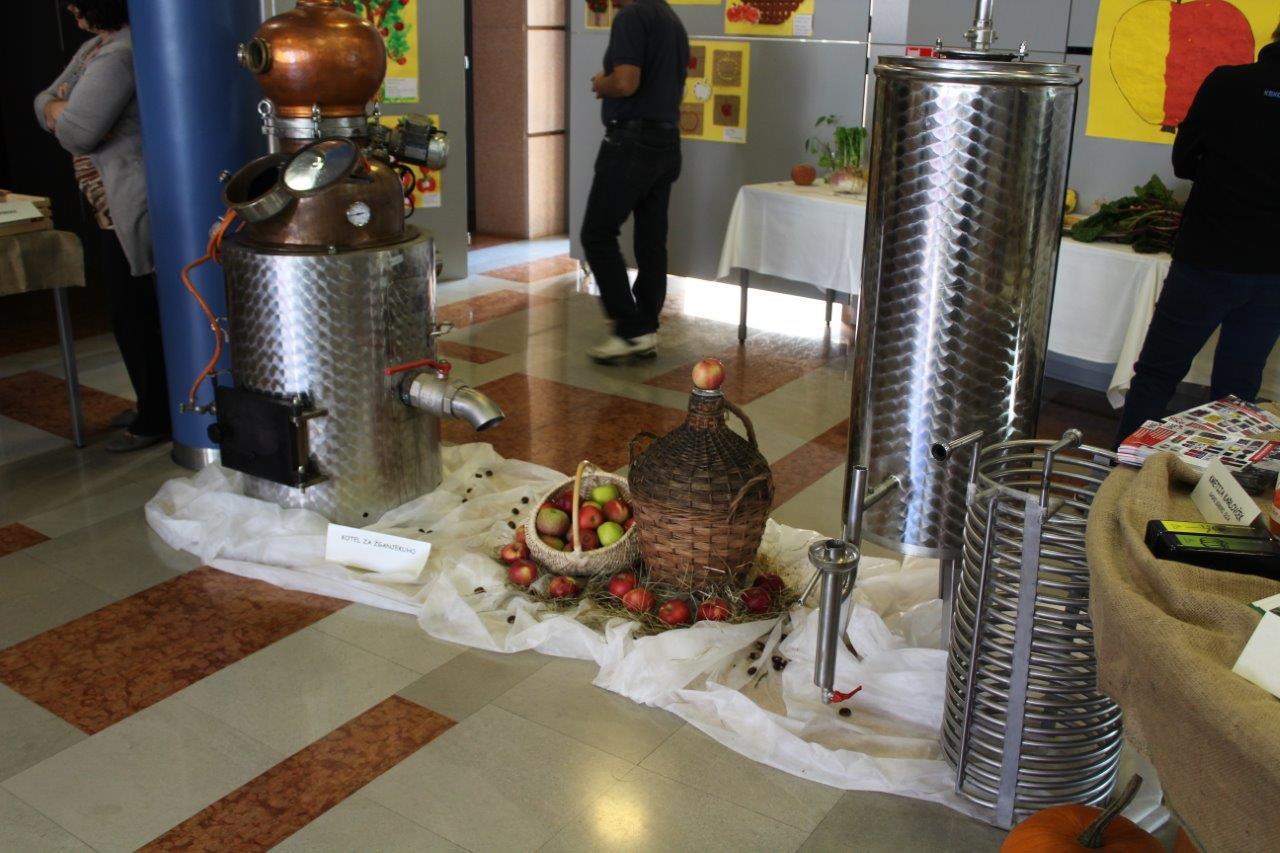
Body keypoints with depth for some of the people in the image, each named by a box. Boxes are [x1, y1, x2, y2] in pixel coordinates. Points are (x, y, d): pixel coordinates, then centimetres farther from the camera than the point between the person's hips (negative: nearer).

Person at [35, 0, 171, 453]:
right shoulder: (96, 46, 15)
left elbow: (77, 131, -22)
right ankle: (153, 407, 29)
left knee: (136, 316, -1)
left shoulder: (119, 55, -19)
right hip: (116, 209, 10)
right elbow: (45, 103, 16)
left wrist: (58, 110, -2)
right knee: (132, 313, 17)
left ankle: (155, 421, 10)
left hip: (131, 211, -10)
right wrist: (59, 108, -6)